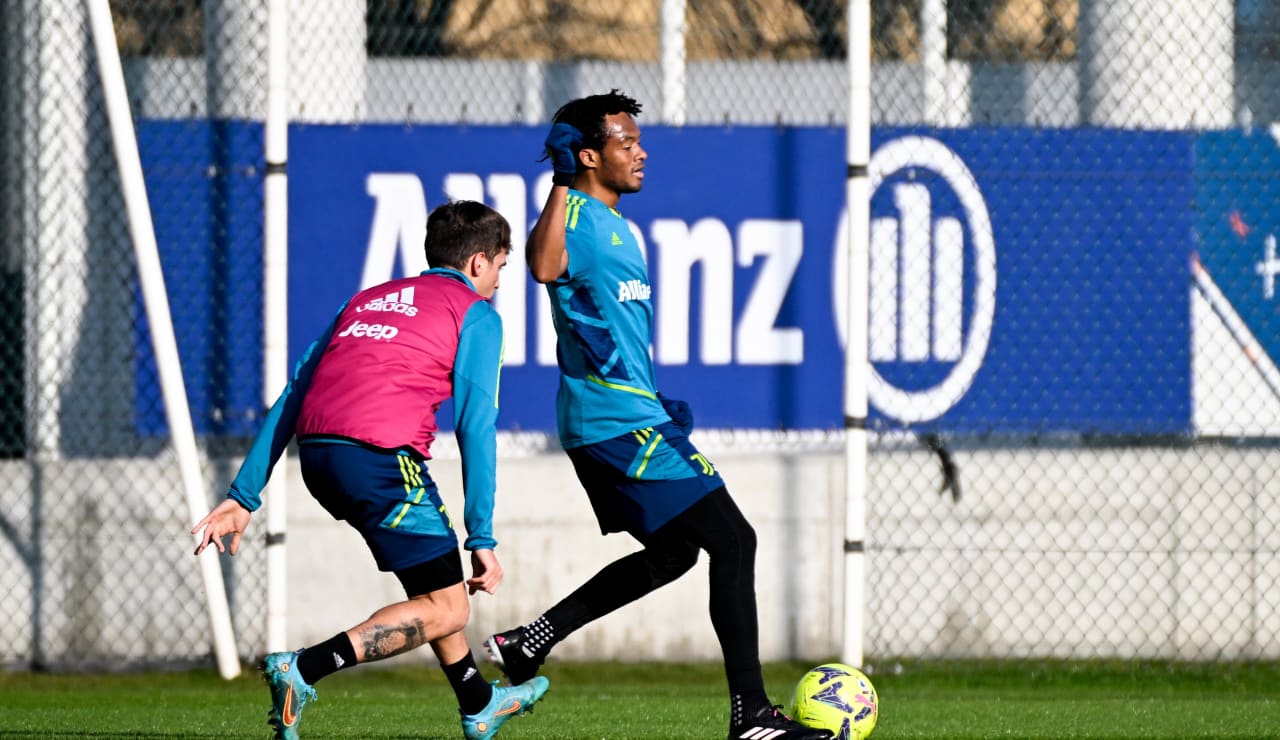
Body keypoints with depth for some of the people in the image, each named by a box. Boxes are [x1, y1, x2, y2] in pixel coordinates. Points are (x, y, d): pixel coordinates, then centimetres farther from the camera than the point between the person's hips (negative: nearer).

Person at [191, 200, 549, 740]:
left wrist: (244, 495, 20)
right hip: (382, 454, -7)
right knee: (446, 610, 0)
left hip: (316, 453, 7)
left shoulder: (366, 300, 27)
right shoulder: (475, 315, 9)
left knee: (433, 578, 28)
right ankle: (303, 669, -16)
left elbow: (291, 400, 21)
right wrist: (481, 540, -1)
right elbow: (476, 428, -1)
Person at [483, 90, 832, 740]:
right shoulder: (579, 216, -13)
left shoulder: (615, 224, 18)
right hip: (619, 424, -11)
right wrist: (562, 182, -36)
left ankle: (527, 642, 21)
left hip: (633, 415, 11)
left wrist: (657, 404, 31)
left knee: (672, 553, 21)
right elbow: (546, 267, -37)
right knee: (732, 540, -10)